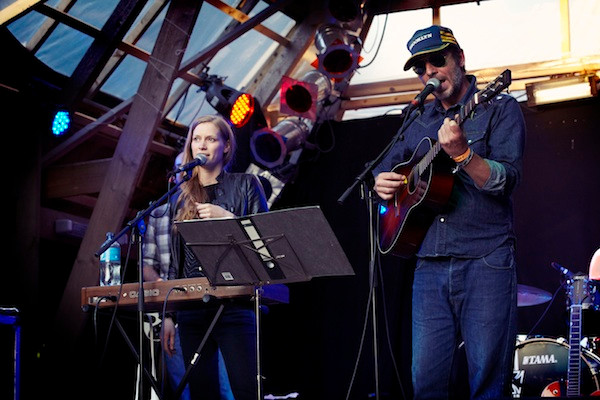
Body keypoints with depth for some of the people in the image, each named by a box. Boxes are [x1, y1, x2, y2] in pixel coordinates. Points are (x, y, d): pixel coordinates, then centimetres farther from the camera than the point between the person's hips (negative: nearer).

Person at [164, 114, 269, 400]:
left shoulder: (245, 185, 7)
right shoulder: (181, 196, 18)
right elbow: (175, 259, 18)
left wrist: (226, 217, -12)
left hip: (234, 304, -4)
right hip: (191, 308, 4)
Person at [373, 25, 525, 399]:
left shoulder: (499, 109, 2)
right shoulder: (420, 121, 18)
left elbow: (507, 181, -10)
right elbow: (387, 167, 28)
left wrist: (461, 154, -25)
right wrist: (382, 182, 4)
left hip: (485, 261, -5)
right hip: (429, 266, 5)